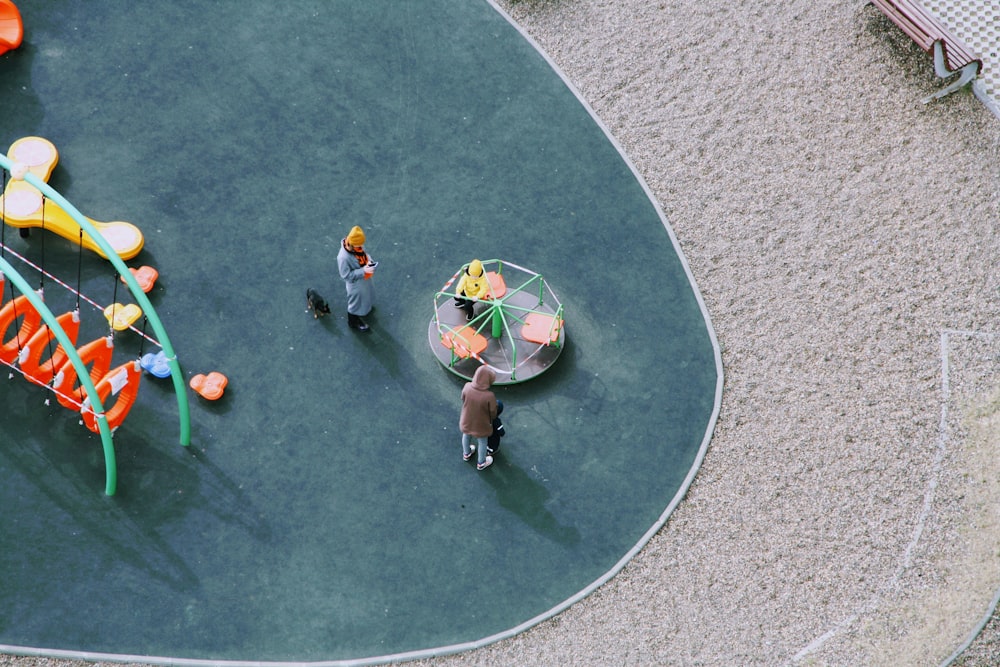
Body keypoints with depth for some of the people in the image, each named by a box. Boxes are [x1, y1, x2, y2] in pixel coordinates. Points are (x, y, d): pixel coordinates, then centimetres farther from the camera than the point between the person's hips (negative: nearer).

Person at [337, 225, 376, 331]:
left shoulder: (358, 246, -19)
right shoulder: (343, 257, -41)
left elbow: (365, 255, 1)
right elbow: (347, 275, -31)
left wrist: (369, 262, -20)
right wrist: (363, 271, -36)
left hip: (364, 279, 7)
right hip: (355, 283, -7)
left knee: (364, 296, 35)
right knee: (356, 302, 21)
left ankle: (365, 308, 68)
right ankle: (354, 321, 49)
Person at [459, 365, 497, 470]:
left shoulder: (467, 387, -29)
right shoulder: (489, 396, -39)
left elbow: (463, 401, -8)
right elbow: (493, 412, -20)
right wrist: (491, 420, 5)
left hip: (466, 421, 3)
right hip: (481, 425, -3)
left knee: (466, 436, 34)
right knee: (482, 442, 26)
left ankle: (466, 454, 62)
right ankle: (481, 463, 51)